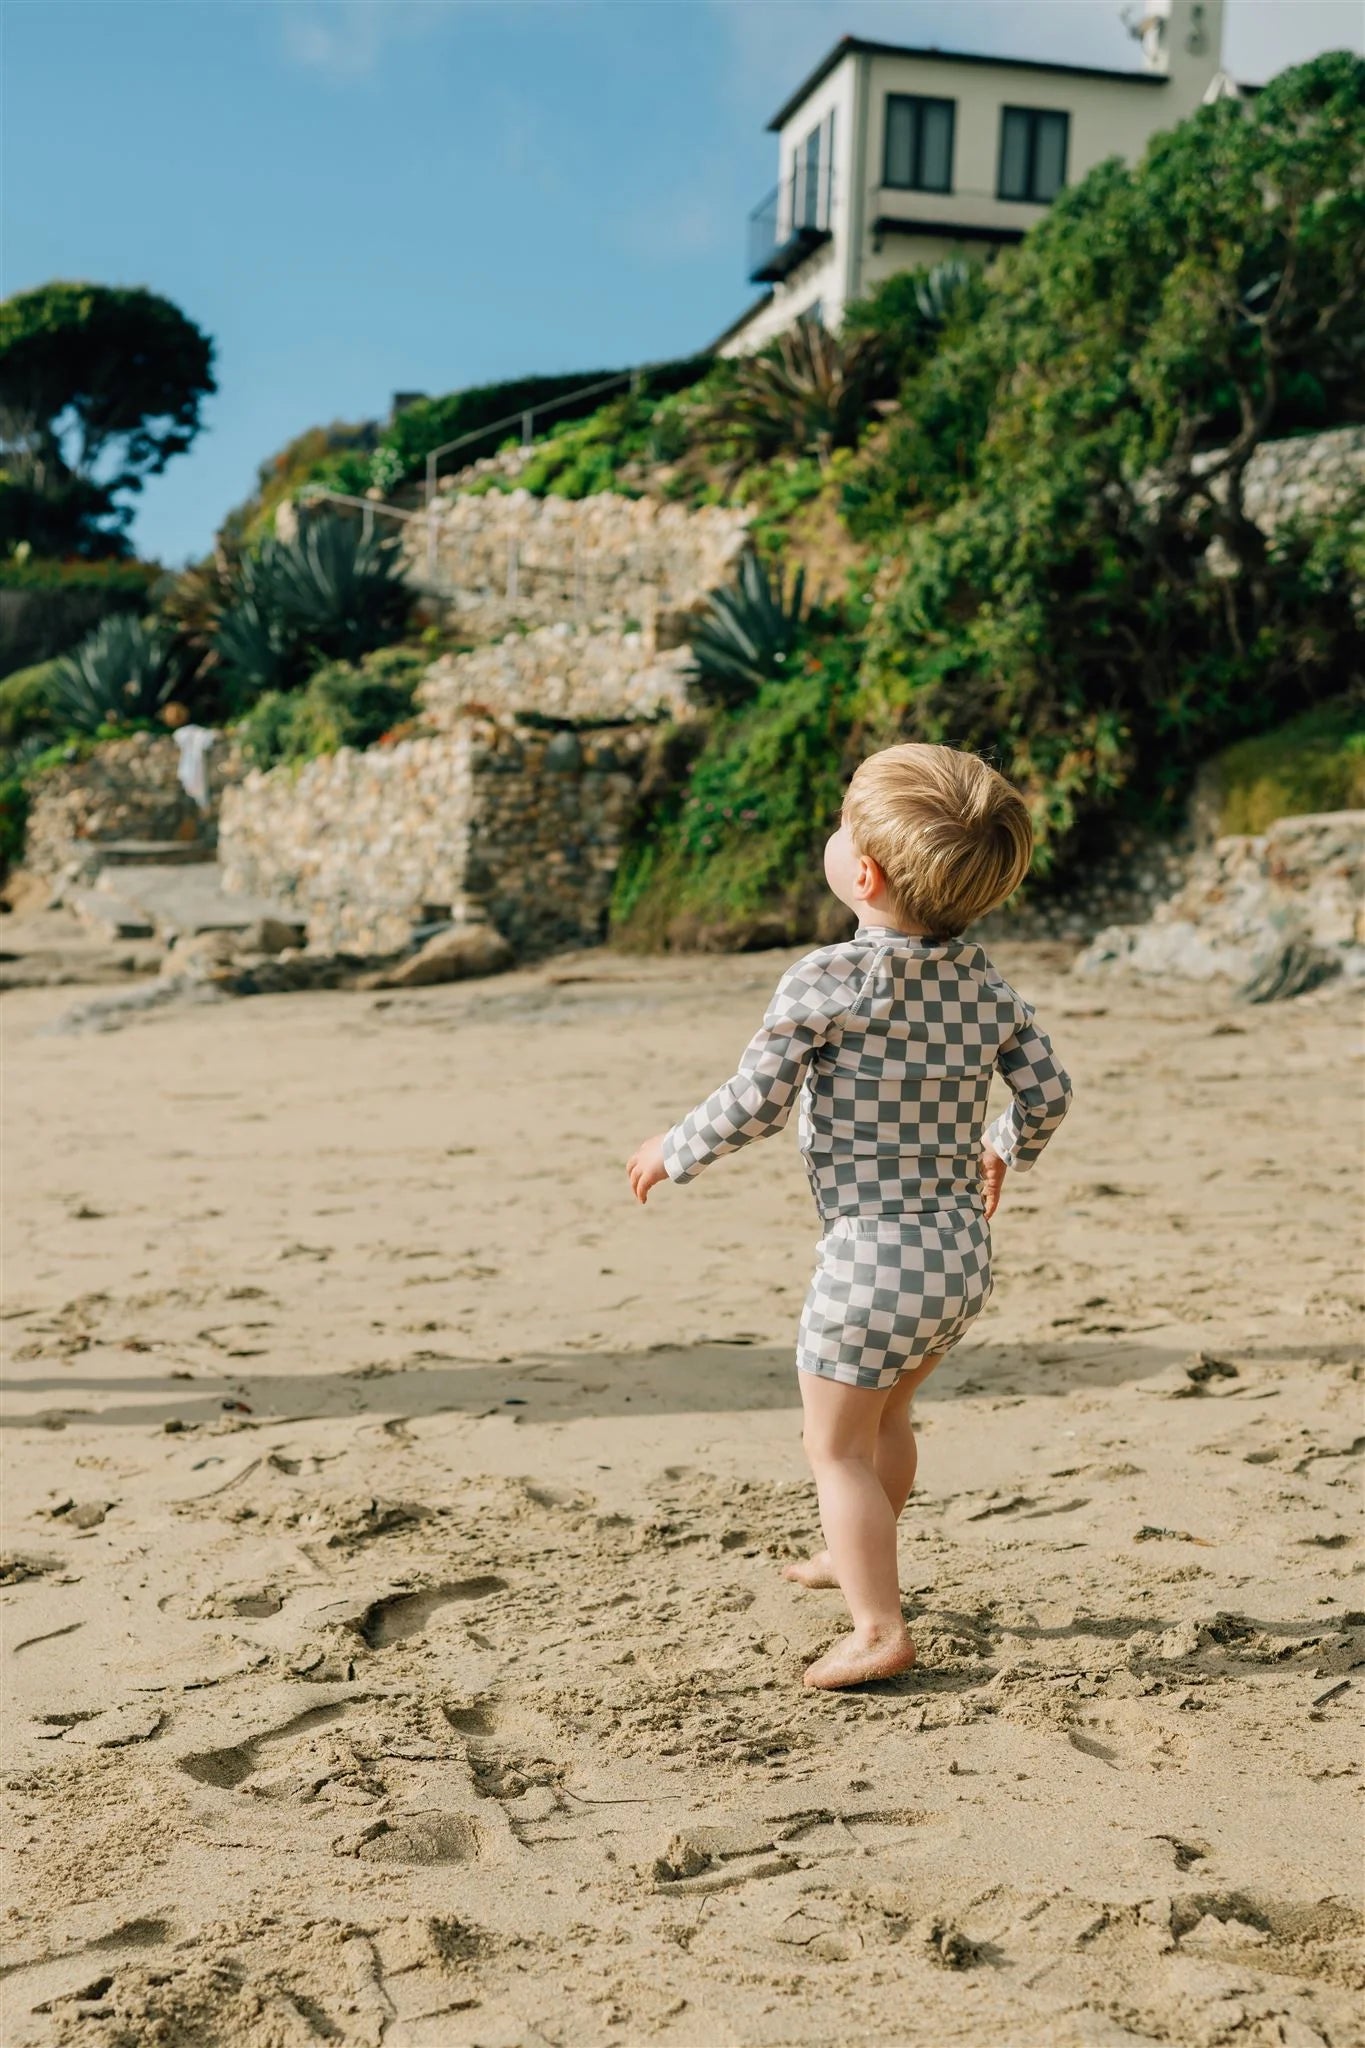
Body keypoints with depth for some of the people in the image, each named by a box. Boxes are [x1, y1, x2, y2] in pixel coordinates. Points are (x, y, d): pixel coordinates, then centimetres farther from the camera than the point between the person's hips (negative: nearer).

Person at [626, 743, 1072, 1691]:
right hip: (964, 1255, 8)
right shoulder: (985, 980, 1)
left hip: (875, 1259, -7)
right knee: (888, 1415, 28)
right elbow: (1050, 1091, 4)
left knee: (837, 1444, 9)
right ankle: (863, 1557, 48)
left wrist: (674, 1151, 3)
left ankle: (881, 1629, 12)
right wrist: (1006, 1152, 25)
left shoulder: (829, 979, -17)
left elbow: (756, 1104, -15)